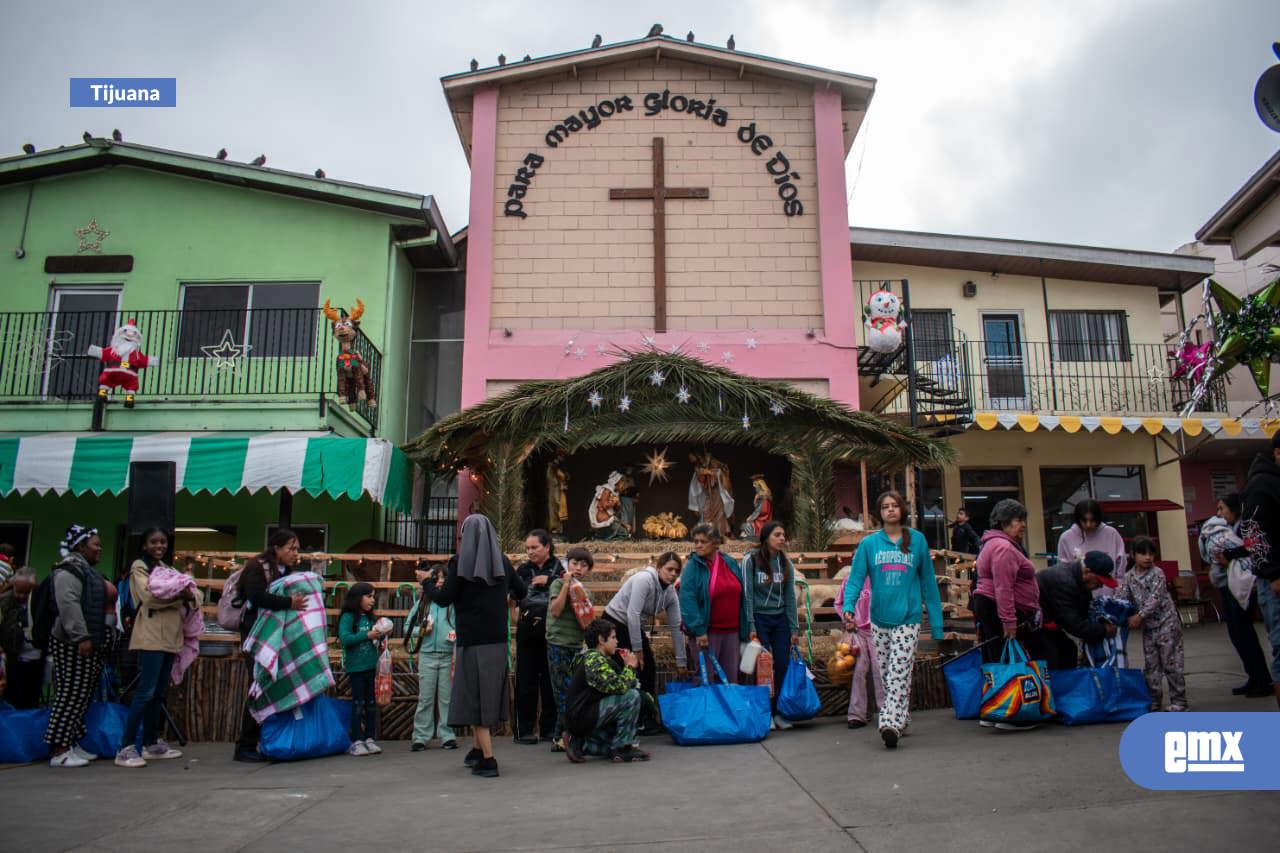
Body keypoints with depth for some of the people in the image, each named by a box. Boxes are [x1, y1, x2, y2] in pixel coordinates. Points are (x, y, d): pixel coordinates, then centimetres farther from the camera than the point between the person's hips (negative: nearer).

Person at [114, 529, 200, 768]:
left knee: (159, 692, 10)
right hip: (151, 636, -7)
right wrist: (179, 594, -10)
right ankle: (126, 748, -9)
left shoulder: (168, 569, 22)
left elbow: (194, 596, 13)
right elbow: (149, 596, -15)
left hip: (170, 637, 7)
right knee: (146, 692, -12)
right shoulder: (139, 566, 1)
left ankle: (152, 744, 17)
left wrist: (190, 596, -9)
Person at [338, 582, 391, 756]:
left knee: (371, 702, 9)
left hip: (372, 666, 6)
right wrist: (367, 635, -23)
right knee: (358, 702, -1)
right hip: (355, 667, -6)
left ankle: (370, 739, 16)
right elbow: (344, 638, -20)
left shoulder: (371, 617, 9)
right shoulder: (348, 617, -8)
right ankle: (356, 741, 5)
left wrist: (382, 634, -5)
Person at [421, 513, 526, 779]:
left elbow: (444, 599, -8)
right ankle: (478, 750, 29)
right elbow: (521, 592, 14)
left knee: (474, 696, 1)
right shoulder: (502, 561, 5)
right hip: (498, 639, 5)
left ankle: (487, 759, -4)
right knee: (490, 693, 17)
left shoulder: (460, 562, -8)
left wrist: (427, 582, 9)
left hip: (472, 640, -4)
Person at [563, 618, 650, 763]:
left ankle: (580, 744, 15)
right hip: (581, 717, -10)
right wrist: (630, 666, -12)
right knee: (632, 696, -19)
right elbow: (619, 686, -28)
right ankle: (622, 749, -10)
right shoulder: (594, 660, -17)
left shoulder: (599, 658, 16)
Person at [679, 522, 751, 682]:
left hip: (732, 631, 5)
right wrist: (698, 630, -21)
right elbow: (687, 600, -15)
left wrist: (746, 627, 11)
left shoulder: (731, 563, 6)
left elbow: (742, 596, 13)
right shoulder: (693, 565, -8)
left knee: (731, 677, 13)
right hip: (706, 632, -5)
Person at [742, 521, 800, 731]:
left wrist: (794, 628, 6)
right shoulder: (751, 559, -7)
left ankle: (779, 713, 14)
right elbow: (747, 594, -8)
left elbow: (790, 597, 9)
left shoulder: (786, 562, 7)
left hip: (780, 619, 4)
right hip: (759, 618, -4)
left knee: (783, 665, 1)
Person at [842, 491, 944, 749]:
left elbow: (928, 582, 6)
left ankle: (890, 724, -16)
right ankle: (901, 719, 24)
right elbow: (856, 577, -3)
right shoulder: (869, 543, 4)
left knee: (899, 674, -13)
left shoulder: (917, 540, 4)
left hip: (907, 619, -2)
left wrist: (936, 623, 4)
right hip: (879, 620, 2)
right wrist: (848, 605, -22)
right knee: (886, 676, 9)